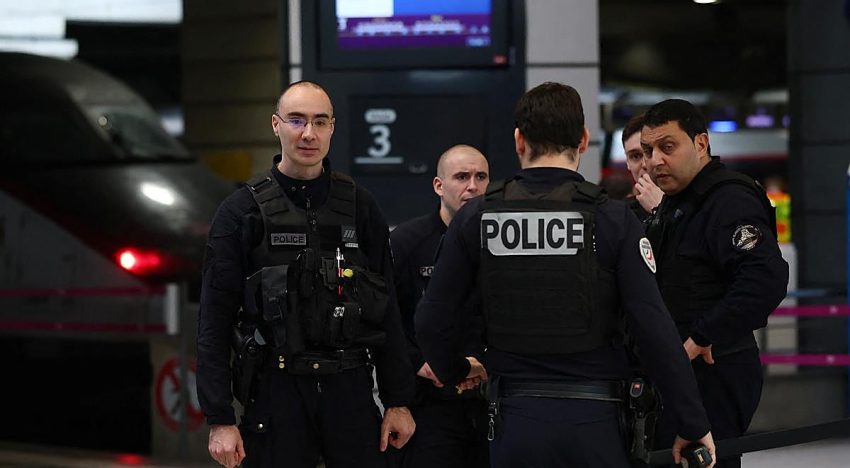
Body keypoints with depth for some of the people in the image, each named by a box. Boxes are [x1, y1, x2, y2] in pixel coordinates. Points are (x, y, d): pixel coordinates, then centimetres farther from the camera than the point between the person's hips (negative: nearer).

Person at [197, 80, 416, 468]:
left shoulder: (359, 206, 8)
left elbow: (386, 311, 11)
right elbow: (214, 323, -2)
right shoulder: (242, 211, 0)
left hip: (349, 391, 2)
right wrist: (220, 420, -8)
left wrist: (398, 401, 6)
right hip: (275, 391, -2)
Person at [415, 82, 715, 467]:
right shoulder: (613, 218, -6)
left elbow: (432, 320, 3)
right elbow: (654, 329, -11)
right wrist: (694, 424, -4)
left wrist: (456, 372, 24)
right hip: (594, 421, -2)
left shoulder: (476, 217, 1)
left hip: (514, 421, 2)